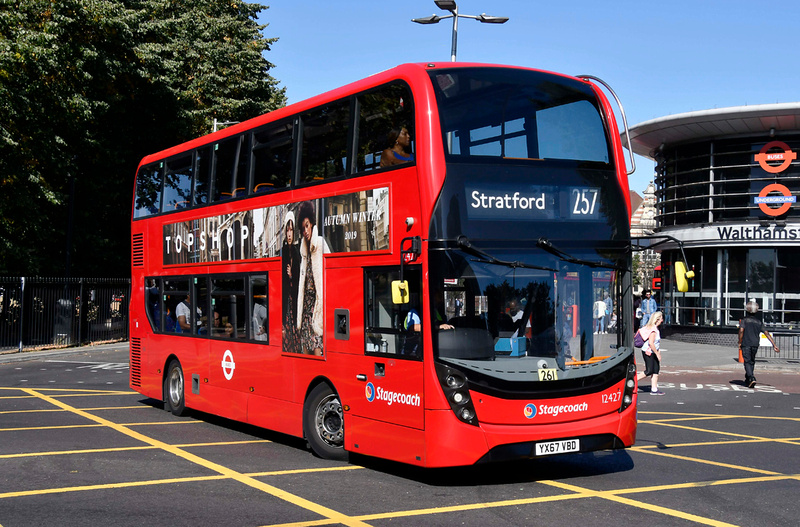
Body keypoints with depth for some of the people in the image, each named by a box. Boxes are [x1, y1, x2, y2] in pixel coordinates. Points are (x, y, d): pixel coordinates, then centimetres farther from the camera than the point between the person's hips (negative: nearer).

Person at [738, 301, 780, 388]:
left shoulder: (744, 320, -3)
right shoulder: (759, 321, 9)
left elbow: (741, 330, -16)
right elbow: (766, 333, 5)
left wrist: (739, 342, -6)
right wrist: (774, 345, 5)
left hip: (746, 344, -4)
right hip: (755, 344, 4)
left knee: (747, 362, -5)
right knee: (752, 361, 18)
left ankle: (751, 378, -24)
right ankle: (747, 380, 26)